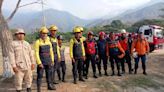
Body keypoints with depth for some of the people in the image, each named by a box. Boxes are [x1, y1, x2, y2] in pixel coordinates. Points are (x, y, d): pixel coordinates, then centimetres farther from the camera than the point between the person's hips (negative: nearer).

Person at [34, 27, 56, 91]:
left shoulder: (48, 41, 7)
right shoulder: (37, 42, -9)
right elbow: (36, 53, -12)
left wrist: (52, 60, 8)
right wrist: (39, 63, -16)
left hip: (48, 62, 5)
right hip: (41, 62, -5)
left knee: (48, 74, 17)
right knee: (40, 75, 0)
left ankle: (49, 86, 32)